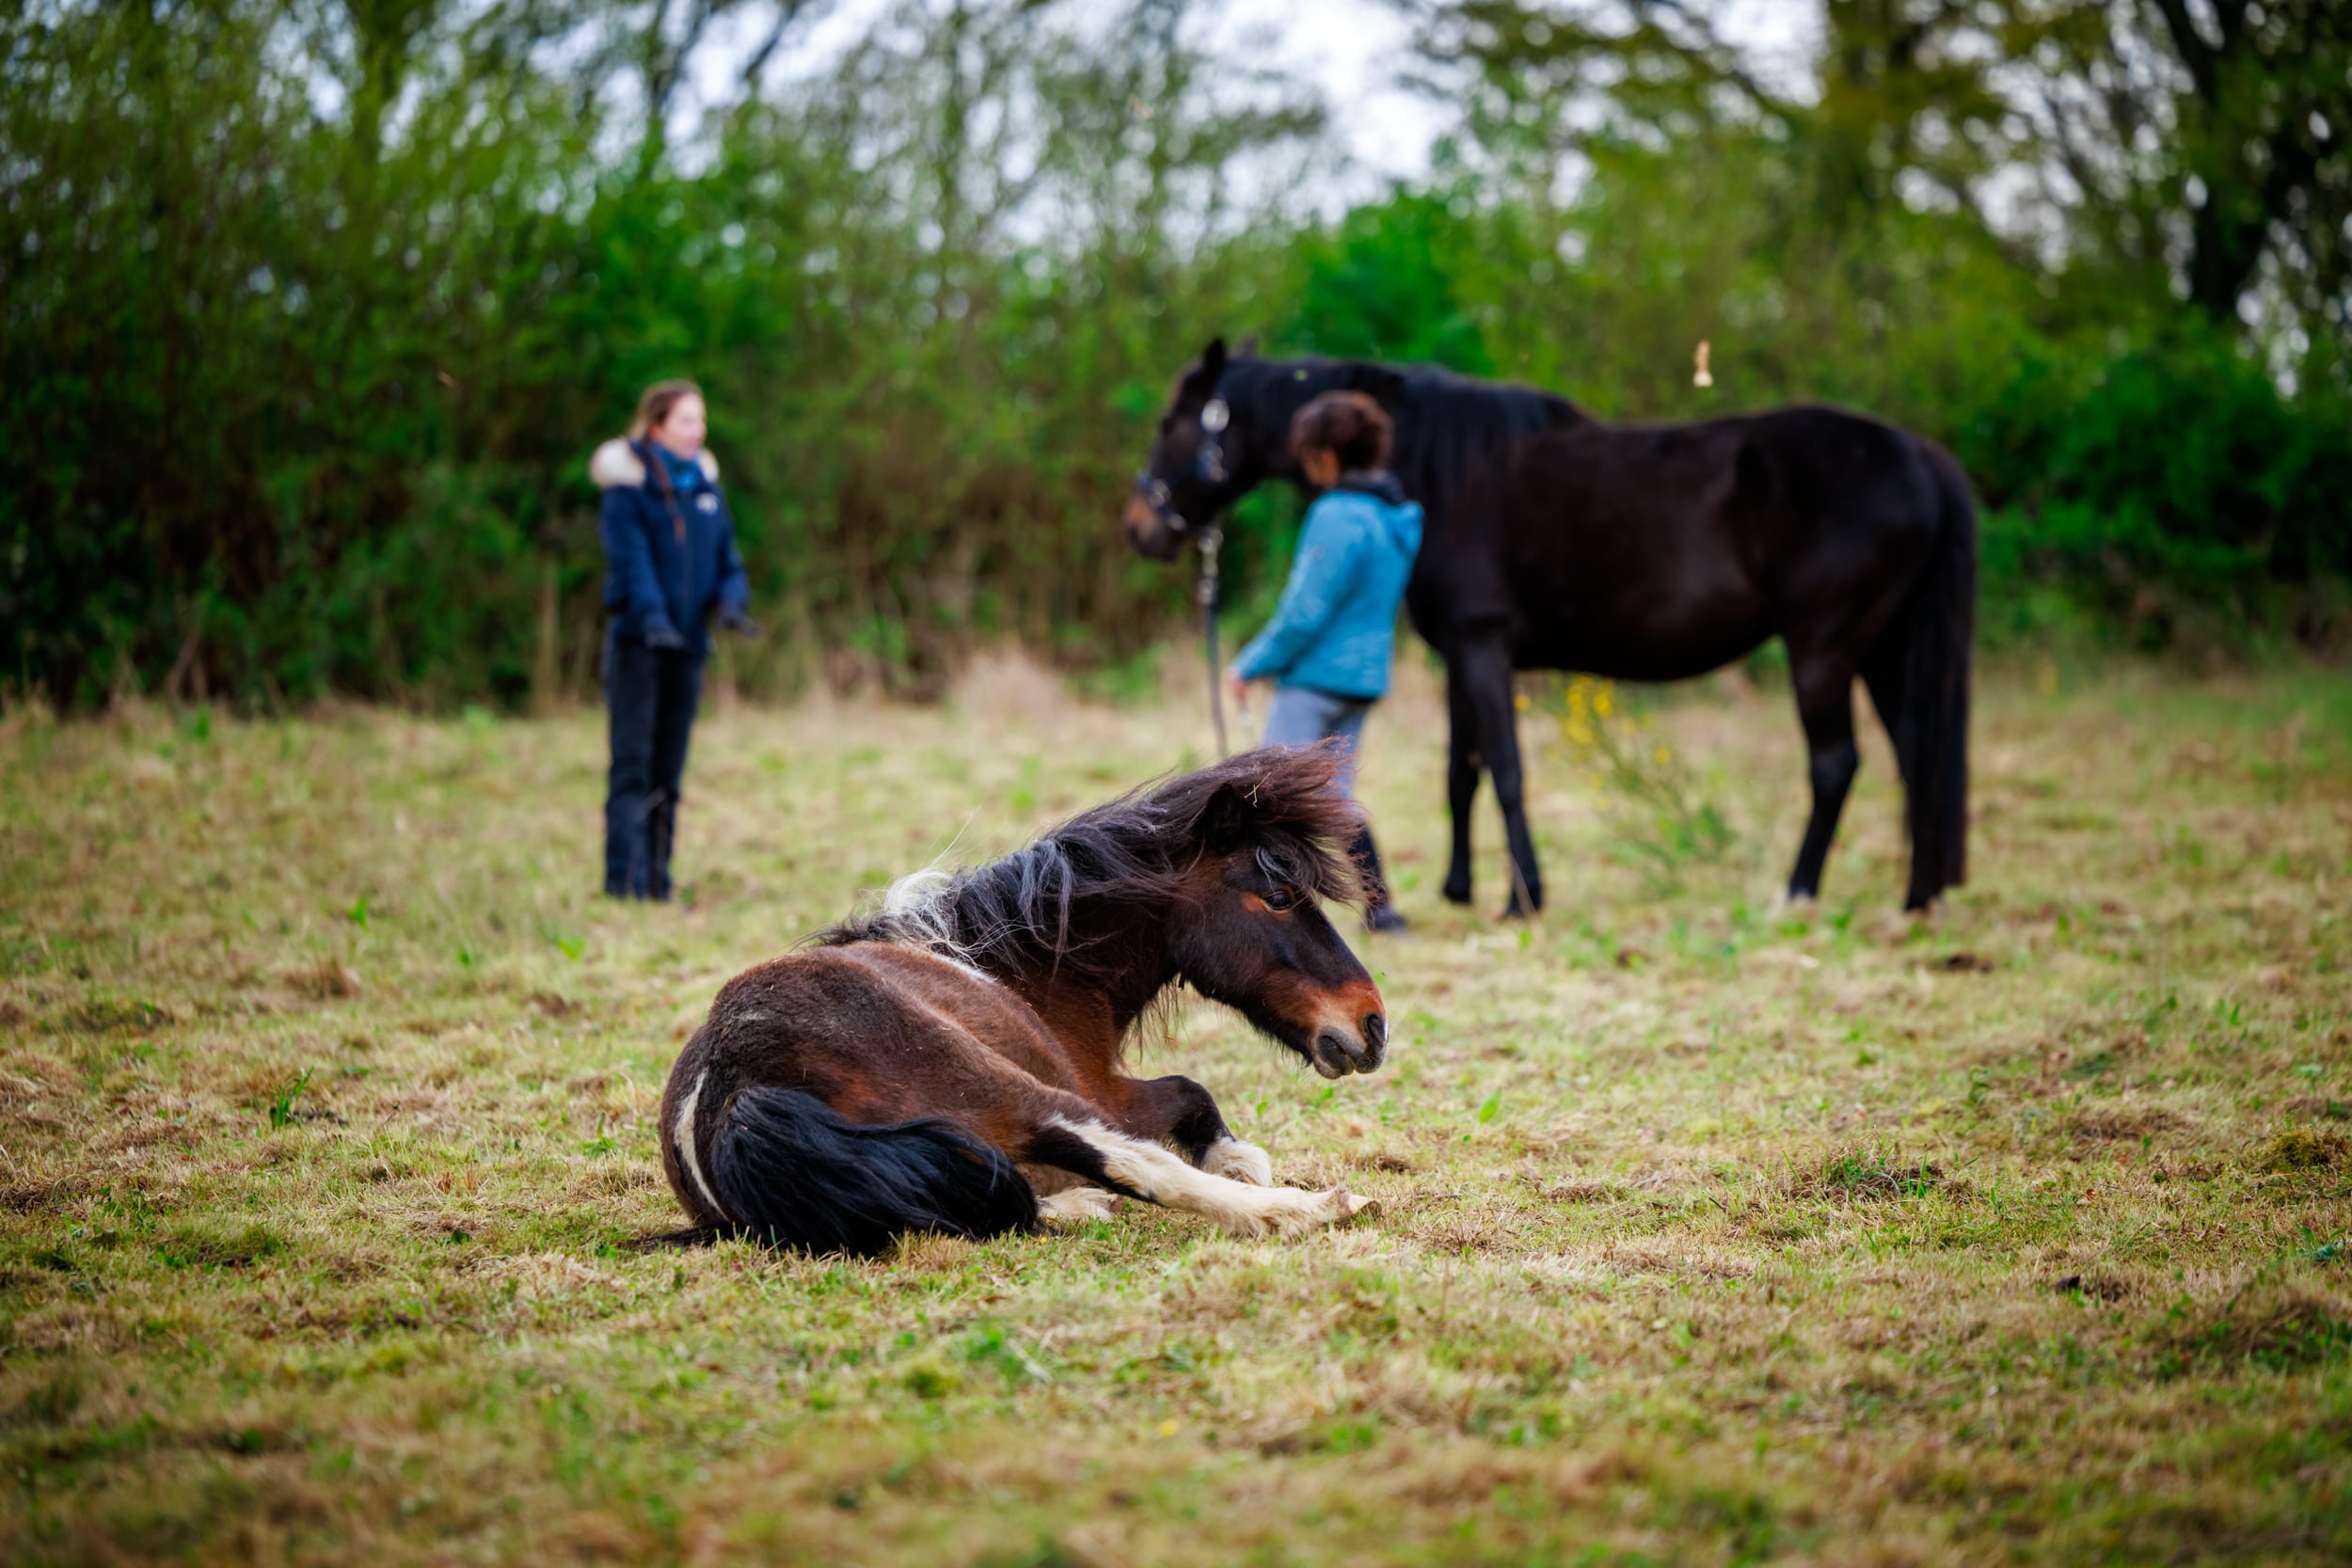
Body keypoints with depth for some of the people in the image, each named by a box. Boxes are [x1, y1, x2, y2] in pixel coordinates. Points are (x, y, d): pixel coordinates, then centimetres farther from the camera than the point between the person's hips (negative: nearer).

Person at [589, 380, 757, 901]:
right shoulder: (629, 487, -6)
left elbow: (727, 557, 12)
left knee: (668, 769, 9)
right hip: (638, 642, -5)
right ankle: (625, 878, -10)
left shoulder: (707, 485, 11)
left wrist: (731, 602, -9)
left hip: (688, 643, 6)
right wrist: (653, 618, -31)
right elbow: (630, 559, -16)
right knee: (632, 763, -9)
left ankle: (657, 880, 14)